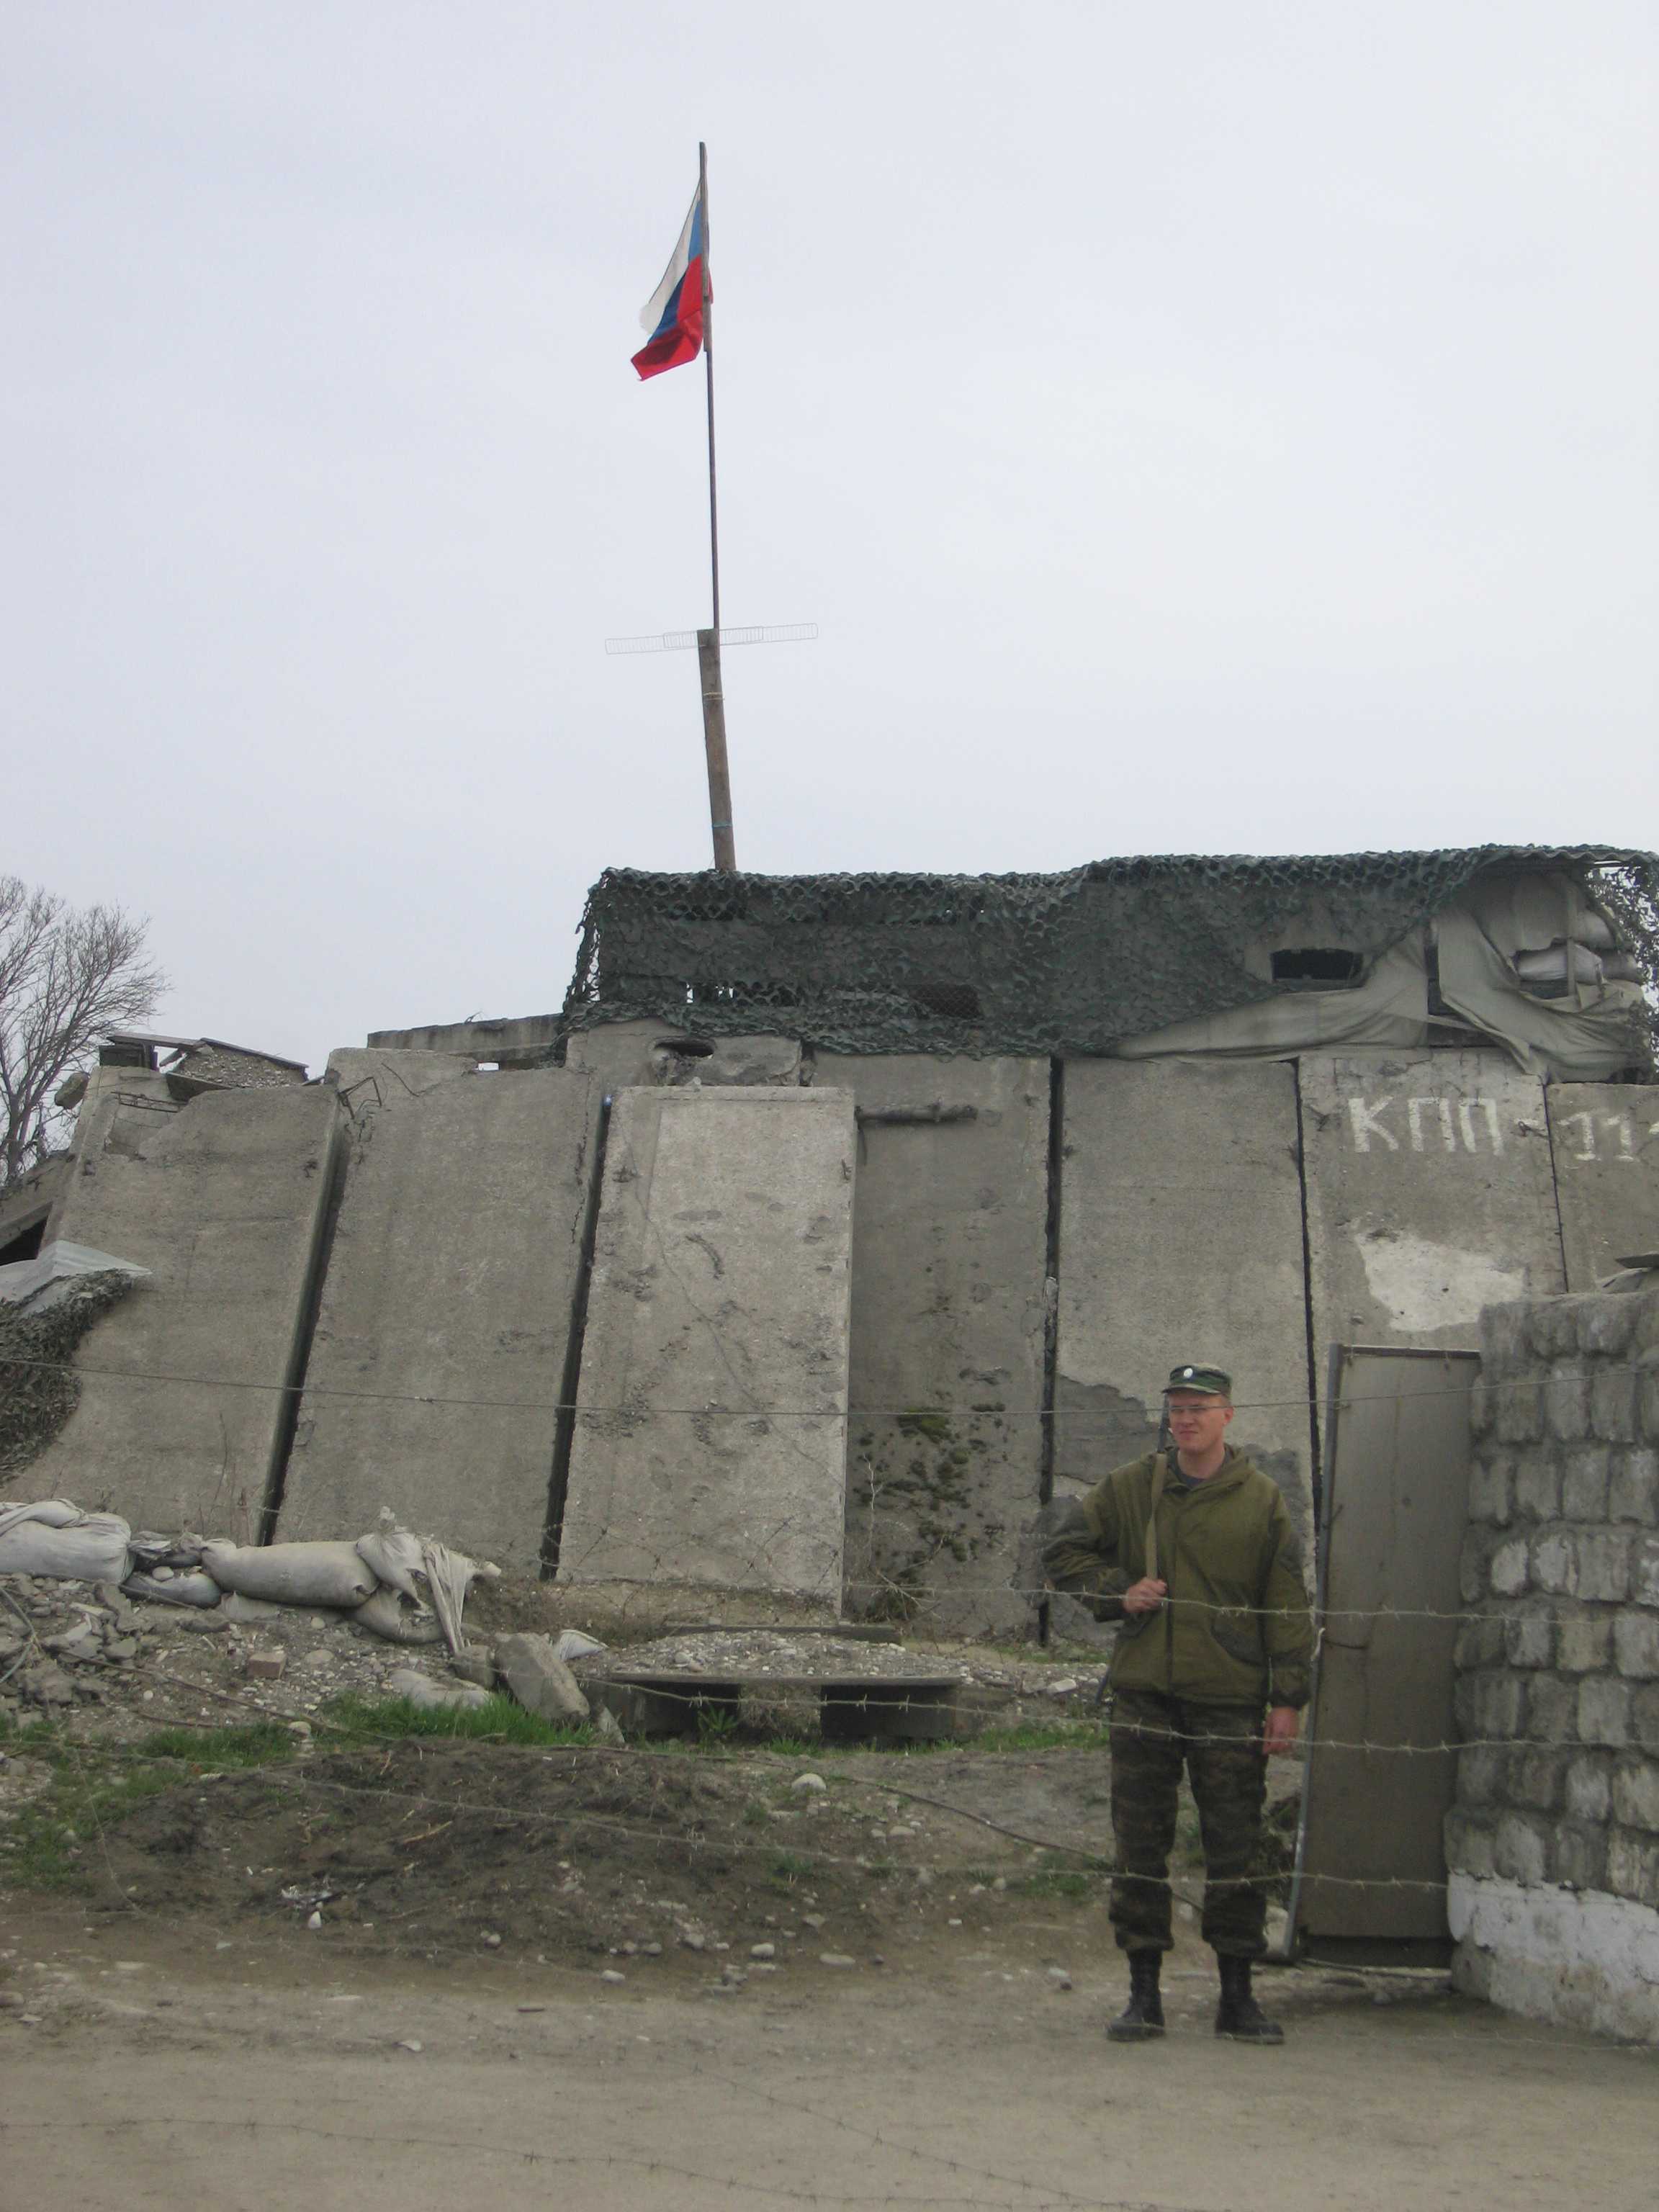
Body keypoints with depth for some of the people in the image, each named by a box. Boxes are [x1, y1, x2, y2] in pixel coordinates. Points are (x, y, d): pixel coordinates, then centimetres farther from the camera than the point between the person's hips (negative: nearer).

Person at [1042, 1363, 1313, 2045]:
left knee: (1235, 1848, 5)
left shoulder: (1261, 1499, 3)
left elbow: (1288, 1607, 3)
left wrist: (1288, 1700, -2)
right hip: (1144, 1692, 1)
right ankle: (1143, 1993, 16)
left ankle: (1237, 1995, 19)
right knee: (1140, 1843, 5)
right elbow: (1063, 1552, 14)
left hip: (1231, 1697, -1)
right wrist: (1117, 1591, -3)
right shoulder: (1129, 1488, 6)